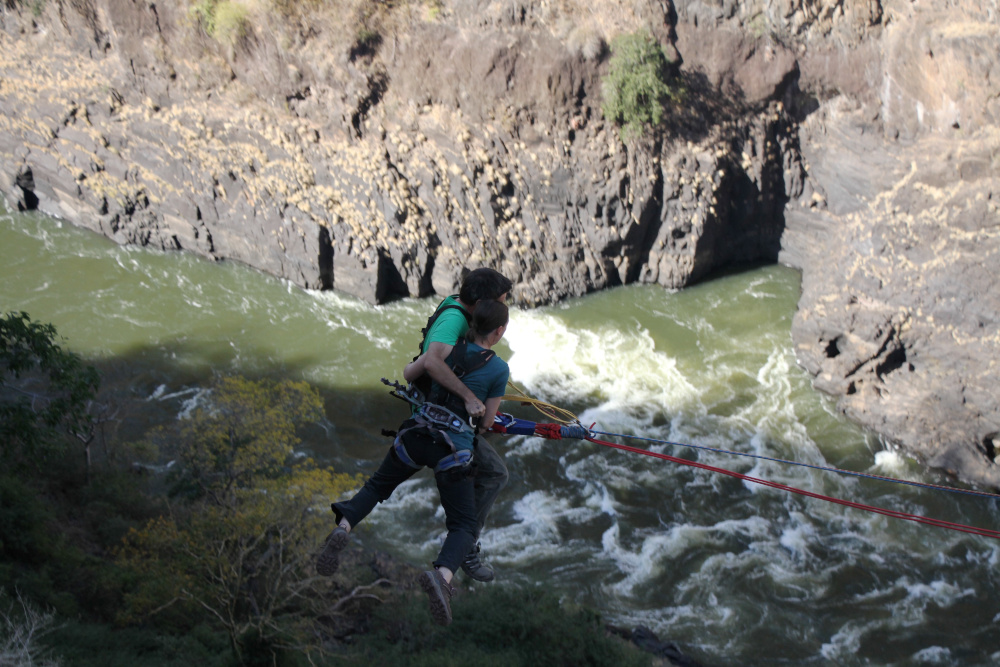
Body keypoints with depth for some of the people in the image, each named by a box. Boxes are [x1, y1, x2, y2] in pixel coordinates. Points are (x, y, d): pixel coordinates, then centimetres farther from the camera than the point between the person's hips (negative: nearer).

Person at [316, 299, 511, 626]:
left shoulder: (447, 346, 6)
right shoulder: (499, 369, -1)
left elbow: (408, 374, 18)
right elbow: (486, 422, 6)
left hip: (416, 434, 3)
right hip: (455, 449, -3)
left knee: (376, 486, 25)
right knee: (463, 526, 4)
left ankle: (342, 527, -5)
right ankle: (442, 574, -28)